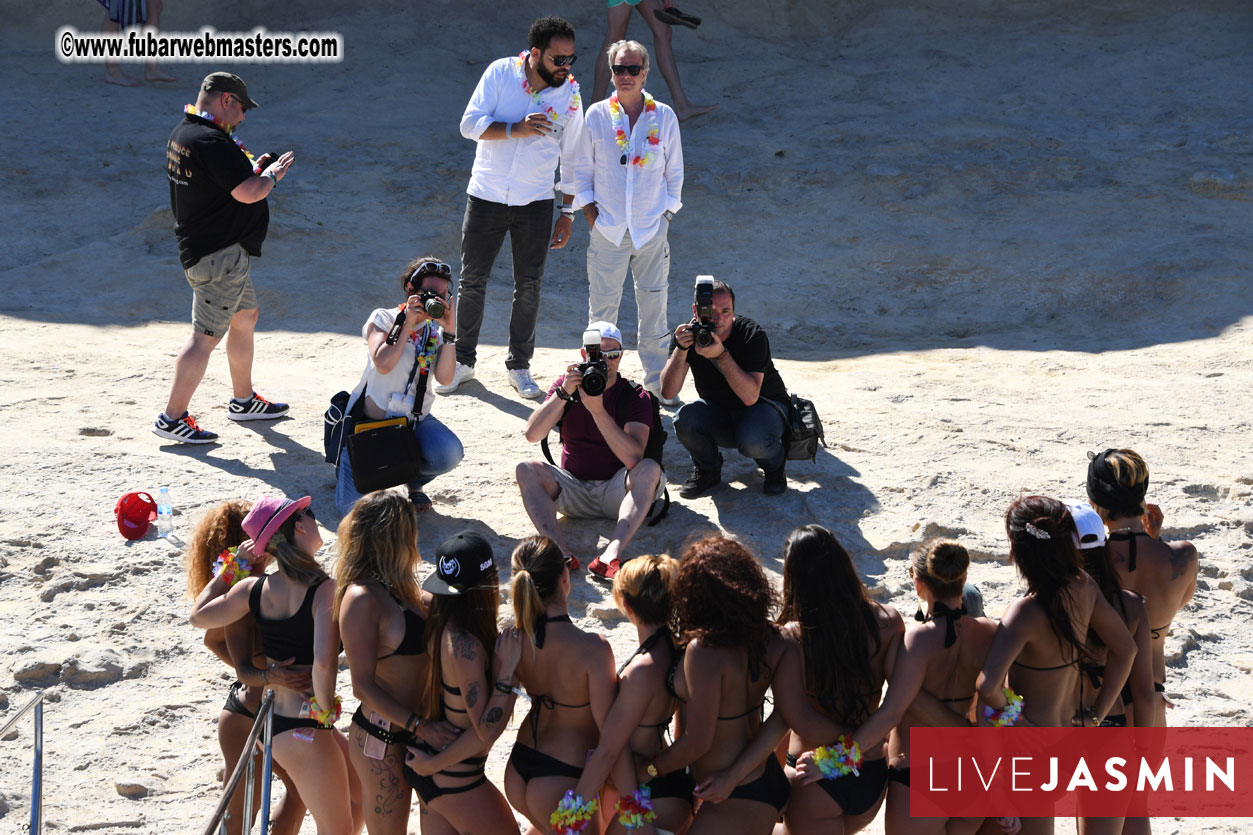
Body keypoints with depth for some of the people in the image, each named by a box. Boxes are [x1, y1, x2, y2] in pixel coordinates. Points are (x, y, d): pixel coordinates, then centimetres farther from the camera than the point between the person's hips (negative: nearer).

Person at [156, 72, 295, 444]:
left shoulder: (182, 134, 11)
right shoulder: (212, 142, -22)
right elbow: (248, 192, -27)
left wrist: (252, 170, 14)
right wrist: (270, 175, -8)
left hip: (203, 247, 11)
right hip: (220, 255, -11)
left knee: (245, 317, 24)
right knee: (206, 336, -9)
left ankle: (243, 399, 37)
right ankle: (172, 418, -7)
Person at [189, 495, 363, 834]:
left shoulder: (254, 588, -1)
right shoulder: (324, 590, -20)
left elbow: (198, 616, 12)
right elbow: (323, 661, -31)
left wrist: (231, 569, 16)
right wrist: (325, 710, -14)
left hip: (269, 717, 8)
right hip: (304, 729, -8)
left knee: (360, 792, 24)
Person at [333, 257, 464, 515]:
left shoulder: (436, 330, 5)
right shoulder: (383, 319, -5)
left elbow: (445, 377, -11)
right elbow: (383, 364, -22)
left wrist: (449, 332, -19)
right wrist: (408, 324, -19)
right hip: (371, 419, -3)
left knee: (449, 453, -31)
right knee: (355, 507, -16)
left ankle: (415, 482, 6)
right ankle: (347, 464, 23)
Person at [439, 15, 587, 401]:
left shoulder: (570, 93, -4)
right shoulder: (500, 73, -8)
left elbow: (572, 156, 4)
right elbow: (470, 124, -12)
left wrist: (568, 212, 4)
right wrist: (516, 128, -26)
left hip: (535, 203, 1)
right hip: (486, 196, -1)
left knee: (529, 286, 4)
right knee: (472, 280, 6)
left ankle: (519, 367, 18)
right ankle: (463, 361, 21)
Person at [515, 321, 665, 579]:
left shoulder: (635, 397, -7)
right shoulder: (566, 385, 3)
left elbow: (634, 458, -23)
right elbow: (532, 434, -11)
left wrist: (598, 410, -30)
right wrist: (563, 394, -23)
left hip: (616, 493, -2)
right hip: (573, 490, 2)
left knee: (650, 469, -30)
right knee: (526, 470, -21)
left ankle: (612, 555, -49)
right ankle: (562, 554, -42)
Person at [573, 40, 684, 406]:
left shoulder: (664, 117, 3)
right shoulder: (596, 116, 2)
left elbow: (674, 171, 10)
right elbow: (582, 170, 8)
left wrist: (666, 213, 4)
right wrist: (591, 214, 0)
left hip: (652, 229, 1)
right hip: (607, 230, 0)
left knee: (654, 303, 4)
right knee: (602, 305, 2)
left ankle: (657, 381, 15)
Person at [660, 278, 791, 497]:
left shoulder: (752, 335, -24)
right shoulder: (688, 334, -15)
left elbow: (750, 396, -34)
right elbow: (668, 392, -23)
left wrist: (721, 354, -43)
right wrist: (681, 349, -37)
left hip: (765, 405, -3)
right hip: (718, 411, 3)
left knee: (752, 440, -36)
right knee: (685, 420, -29)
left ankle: (775, 465, 2)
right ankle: (708, 471, 2)